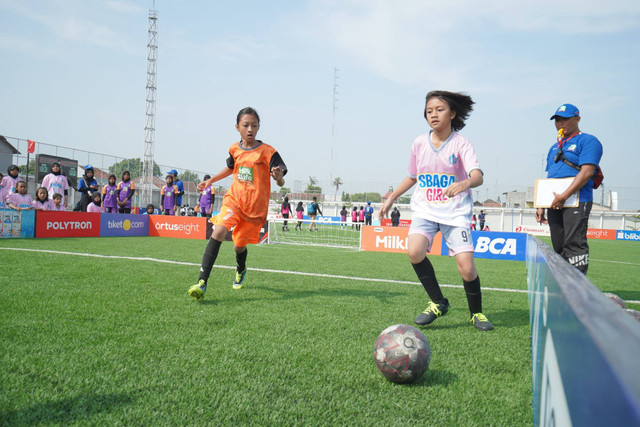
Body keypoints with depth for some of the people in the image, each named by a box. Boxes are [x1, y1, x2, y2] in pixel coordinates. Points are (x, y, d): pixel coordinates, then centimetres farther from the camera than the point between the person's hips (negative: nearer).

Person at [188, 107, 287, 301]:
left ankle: (241, 271, 46)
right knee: (218, 232, -22)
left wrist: (279, 177, -35)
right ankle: (202, 282, -24)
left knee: (239, 245, 8)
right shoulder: (234, 149, 4)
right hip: (234, 199, 3)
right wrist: (211, 180, 23)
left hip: (256, 206, -2)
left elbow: (280, 183, -12)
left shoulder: (267, 152, -10)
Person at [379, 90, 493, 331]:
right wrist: (391, 199, 18)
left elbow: (478, 176, -23)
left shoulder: (460, 143, -7)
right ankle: (438, 303, -2)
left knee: (466, 268, -13)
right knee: (414, 251, -24)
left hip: (455, 211, -3)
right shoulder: (419, 143, 5)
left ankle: (476, 313, 16)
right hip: (425, 209, 3)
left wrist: (464, 184, -45)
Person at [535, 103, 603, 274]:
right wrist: (541, 206, 14)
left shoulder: (588, 141, -1)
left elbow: (587, 172, -14)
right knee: (559, 247, 8)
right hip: (554, 203, 8)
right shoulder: (554, 148, 23)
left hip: (576, 202, -8)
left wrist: (564, 196, -21)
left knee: (574, 245, -13)